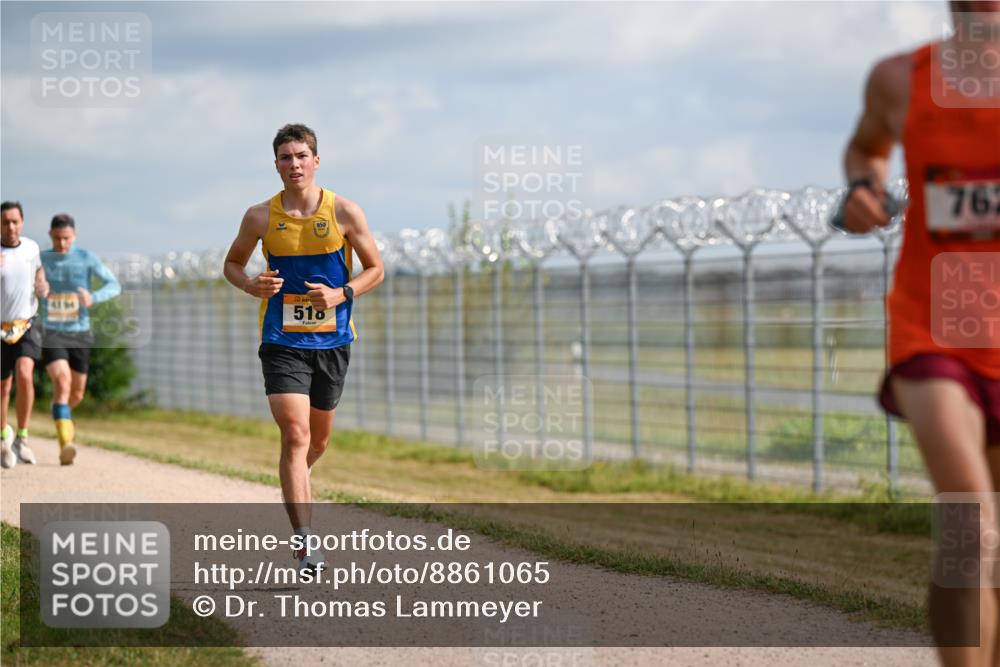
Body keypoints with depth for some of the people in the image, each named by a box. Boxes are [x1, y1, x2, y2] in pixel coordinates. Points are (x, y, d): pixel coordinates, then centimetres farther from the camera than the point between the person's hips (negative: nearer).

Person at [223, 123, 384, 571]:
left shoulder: (344, 212, -3)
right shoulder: (261, 217, -2)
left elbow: (375, 269, 5)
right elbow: (232, 263, 12)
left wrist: (341, 294, -14)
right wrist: (251, 285, -11)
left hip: (332, 340, 2)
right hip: (282, 342, -2)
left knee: (318, 440, 15)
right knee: (295, 436, -16)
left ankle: (296, 483, 49)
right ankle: (304, 543, -18)